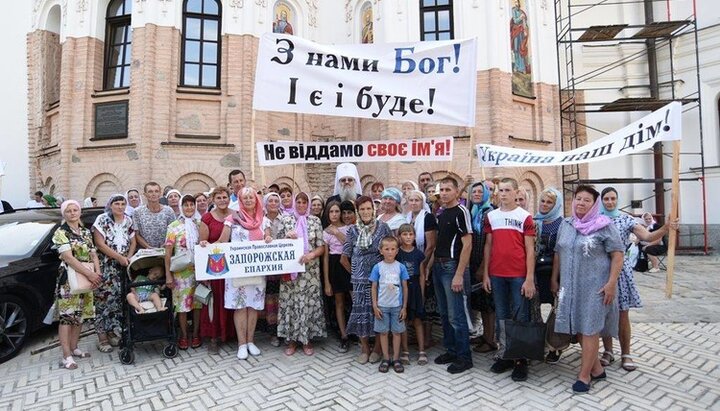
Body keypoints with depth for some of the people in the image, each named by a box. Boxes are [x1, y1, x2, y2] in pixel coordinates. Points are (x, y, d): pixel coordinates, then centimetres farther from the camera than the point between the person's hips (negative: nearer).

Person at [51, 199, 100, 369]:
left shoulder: (86, 232, 12)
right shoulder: (61, 232, -7)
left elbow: (93, 254, 10)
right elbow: (69, 258, -16)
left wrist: (97, 273, -7)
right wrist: (89, 274, -21)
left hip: (87, 278, 6)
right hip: (69, 279, -6)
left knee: (80, 314, 11)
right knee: (67, 316, -6)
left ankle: (74, 348, 23)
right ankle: (67, 356, -4)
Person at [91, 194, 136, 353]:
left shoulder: (128, 221, 10)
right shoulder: (102, 219, -3)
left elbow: (133, 242, 11)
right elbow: (100, 243, -9)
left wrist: (128, 258, -6)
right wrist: (120, 257, -14)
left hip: (123, 267, 4)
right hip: (106, 265, -4)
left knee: (119, 298, 4)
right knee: (105, 298, -6)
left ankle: (114, 331, 16)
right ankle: (102, 337, 3)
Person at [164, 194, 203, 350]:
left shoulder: (200, 224, 6)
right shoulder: (174, 226, -3)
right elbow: (168, 252, -4)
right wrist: (168, 274, -8)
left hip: (199, 269, 3)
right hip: (181, 271, -2)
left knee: (198, 302, 8)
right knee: (183, 303, 3)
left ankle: (196, 334, 23)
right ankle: (184, 335, 20)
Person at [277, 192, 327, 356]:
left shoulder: (315, 221, 2)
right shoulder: (286, 219, 3)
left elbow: (321, 247, 0)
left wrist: (310, 255, -17)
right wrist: (287, 237, -14)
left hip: (310, 270, 0)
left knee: (308, 303, 3)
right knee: (290, 302, 4)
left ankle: (307, 339, 18)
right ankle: (292, 340, 19)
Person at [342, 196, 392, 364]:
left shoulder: (383, 227, -3)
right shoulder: (353, 230, 1)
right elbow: (344, 258, 8)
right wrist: (354, 272, 9)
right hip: (360, 280, 1)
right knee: (361, 311, 4)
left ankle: (377, 348, 22)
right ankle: (364, 348, 23)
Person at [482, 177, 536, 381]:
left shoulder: (525, 217, -1)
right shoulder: (491, 216, 8)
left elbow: (530, 250, -3)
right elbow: (488, 246, 10)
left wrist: (529, 278, -8)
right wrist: (485, 274, 6)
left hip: (519, 276, -3)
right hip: (496, 275, 3)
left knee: (520, 318, 3)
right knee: (501, 316, 11)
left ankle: (521, 361, 15)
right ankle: (505, 356, 25)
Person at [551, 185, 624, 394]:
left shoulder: (604, 226, -6)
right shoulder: (565, 224, 9)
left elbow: (617, 254, -8)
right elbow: (558, 253, 14)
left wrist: (611, 283, -14)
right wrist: (554, 279, 13)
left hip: (595, 287, -5)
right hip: (570, 286, 5)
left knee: (589, 329, 1)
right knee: (578, 328, 11)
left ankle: (584, 375, 13)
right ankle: (597, 369, 28)